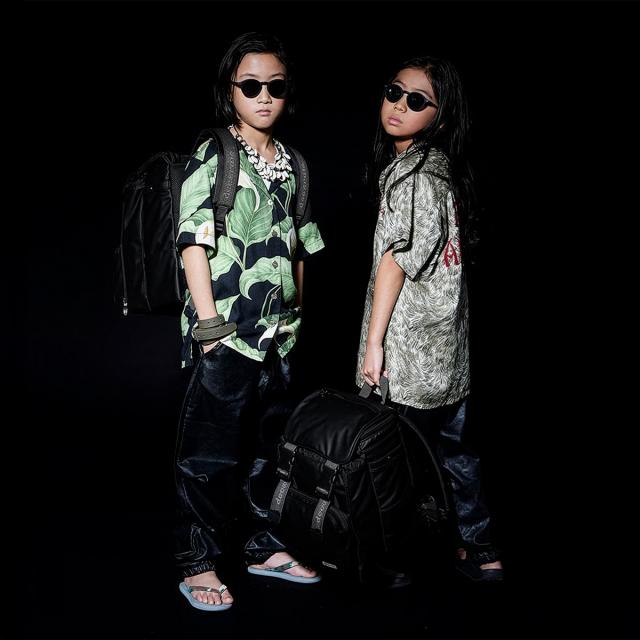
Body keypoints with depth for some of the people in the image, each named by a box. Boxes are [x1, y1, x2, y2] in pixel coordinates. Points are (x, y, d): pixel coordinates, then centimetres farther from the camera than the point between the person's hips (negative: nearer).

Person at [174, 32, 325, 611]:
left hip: (278, 333, 7)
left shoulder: (291, 164, 13)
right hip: (226, 335, -6)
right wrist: (210, 322, -16)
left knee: (268, 444, 16)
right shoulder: (213, 158, -5)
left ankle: (264, 547, 32)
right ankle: (198, 565, 14)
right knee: (210, 453, 0)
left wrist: (296, 314, 15)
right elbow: (193, 243, -11)